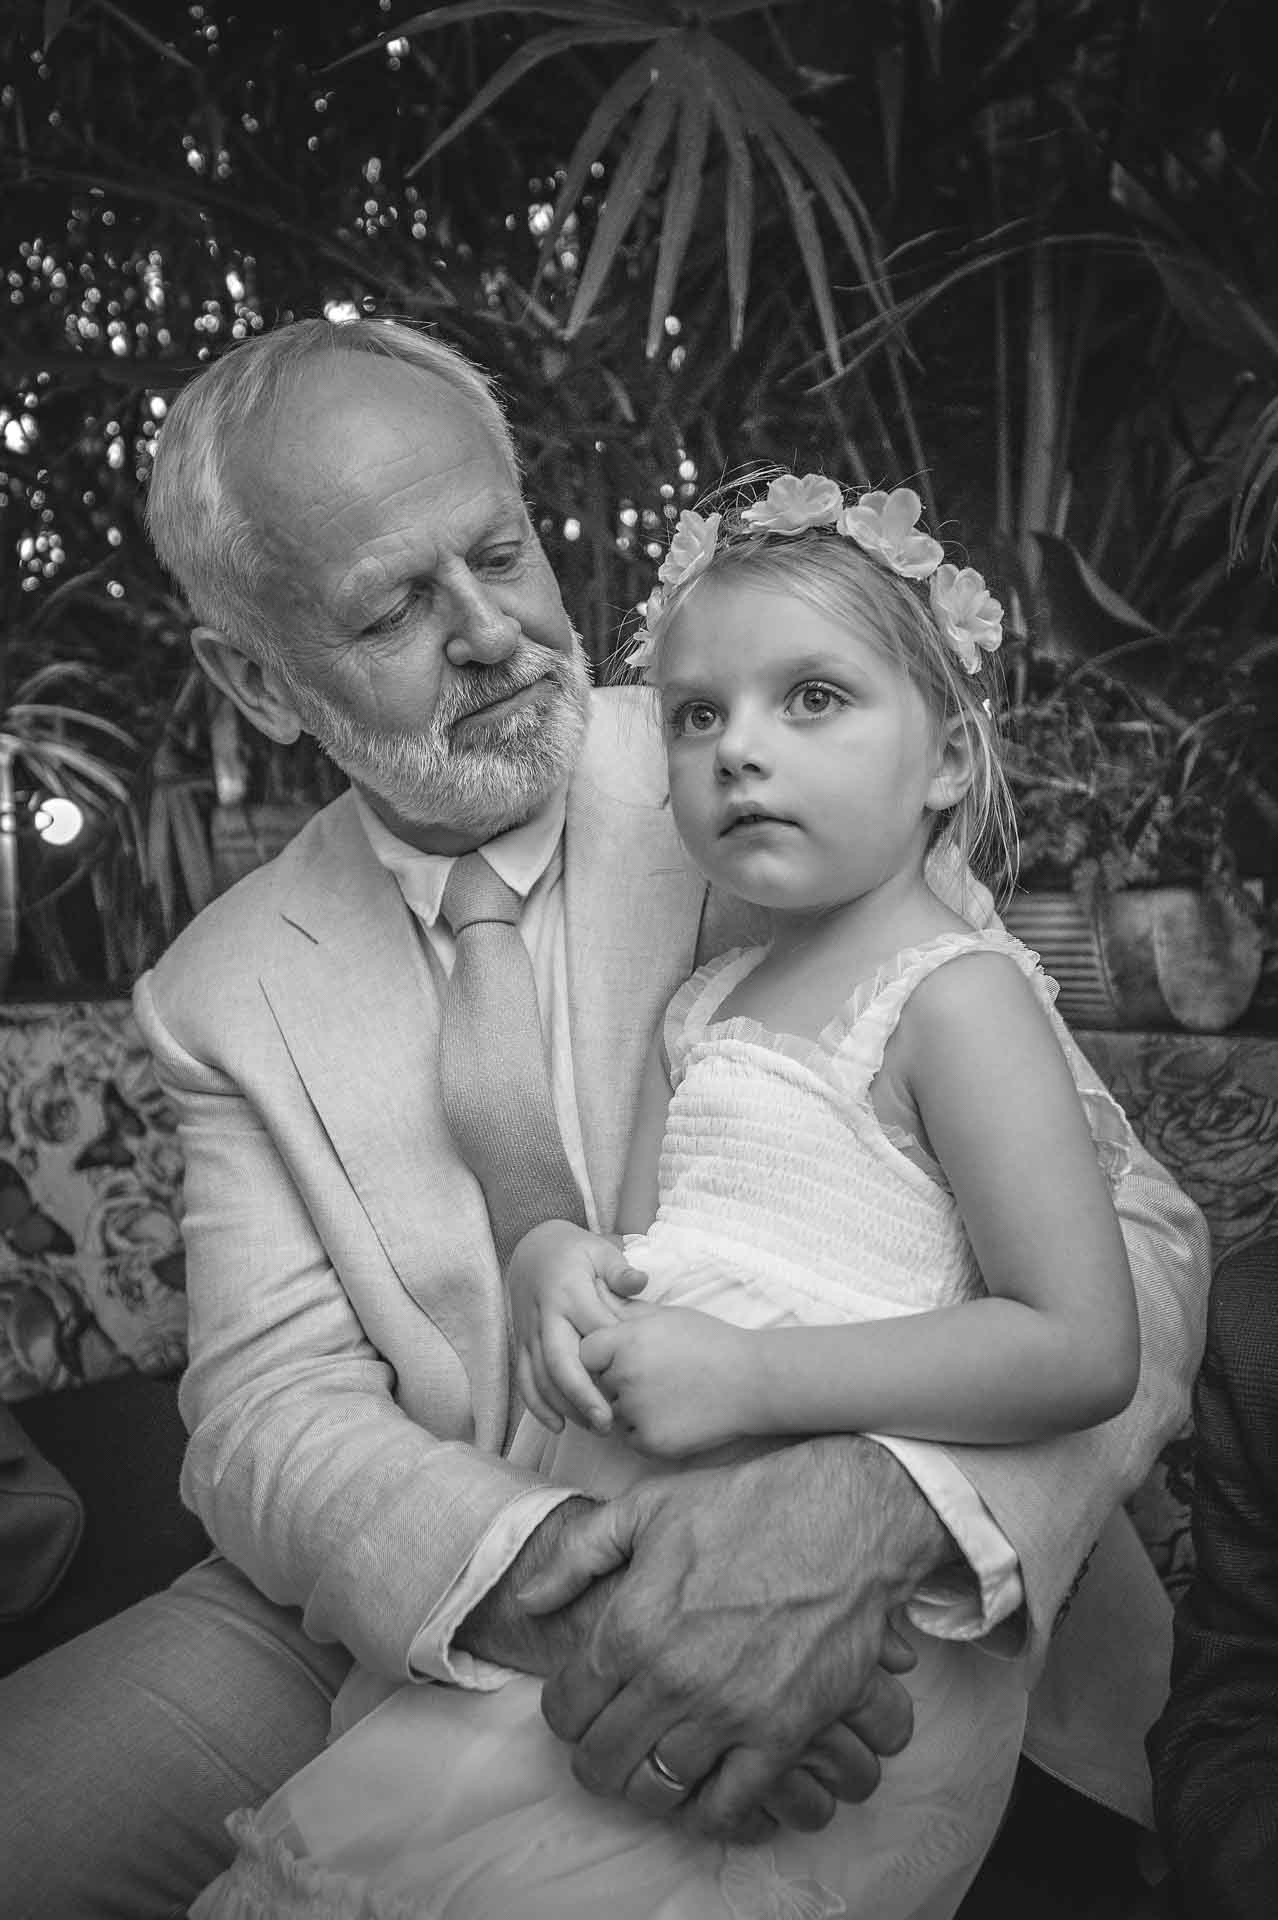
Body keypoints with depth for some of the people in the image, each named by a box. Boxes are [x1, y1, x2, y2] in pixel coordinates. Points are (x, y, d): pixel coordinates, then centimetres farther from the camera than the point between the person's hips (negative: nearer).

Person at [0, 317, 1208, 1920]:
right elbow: (269, 1410, -6)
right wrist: (534, 1578, -27)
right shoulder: (229, 994, 0)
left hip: (866, 1632, -1)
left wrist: (866, 1506, -33)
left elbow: (1123, 1234, -14)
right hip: (428, 1635, 2)